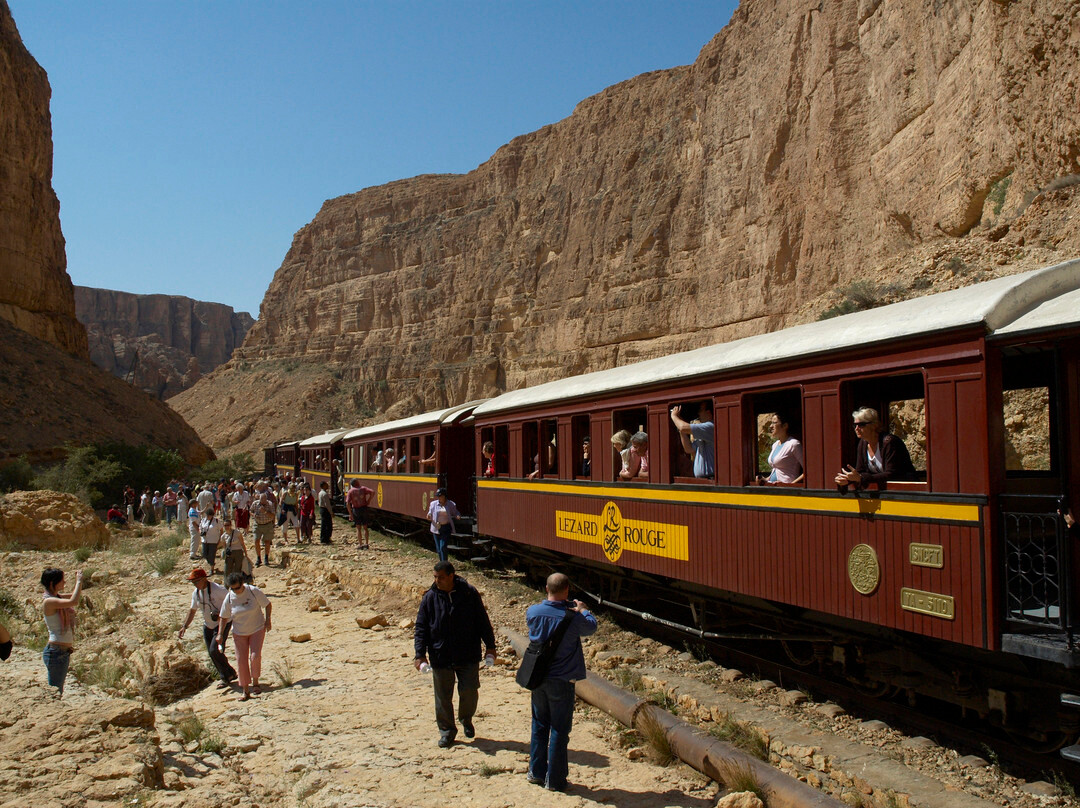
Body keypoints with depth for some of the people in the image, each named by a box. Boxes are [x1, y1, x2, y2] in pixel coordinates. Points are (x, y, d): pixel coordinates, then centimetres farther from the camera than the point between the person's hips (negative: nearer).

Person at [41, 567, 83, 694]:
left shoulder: (57, 597, 9)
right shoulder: (49, 601, -17)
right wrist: (79, 581, -19)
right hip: (55, 651, -9)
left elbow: (75, 595, 25)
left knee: (59, 690, 15)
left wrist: (78, 581, 7)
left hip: (64, 651, 9)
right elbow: (74, 601, -31)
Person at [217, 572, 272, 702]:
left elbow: (268, 604, -4)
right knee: (241, 661, -1)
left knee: (255, 656, -15)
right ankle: (246, 691, 9)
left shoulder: (254, 591, -15)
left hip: (257, 629, -2)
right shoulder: (229, 598, -8)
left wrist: (267, 619, -14)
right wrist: (220, 634, -5)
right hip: (239, 633, 2)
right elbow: (224, 617, 2)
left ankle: (255, 682, 9)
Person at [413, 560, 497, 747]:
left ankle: (466, 720, 33)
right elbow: (421, 627, 0)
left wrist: (490, 645, 3)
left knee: (469, 691, 4)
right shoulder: (430, 598, -4)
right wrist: (420, 654, -8)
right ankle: (446, 730, 25)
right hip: (440, 656, 1)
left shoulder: (469, 593, -5)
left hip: (468, 655, 0)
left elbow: (482, 620, 3)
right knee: (443, 696, 7)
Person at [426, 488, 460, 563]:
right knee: (438, 548, 8)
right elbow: (430, 515, 12)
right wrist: (429, 516, -12)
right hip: (436, 528, 3)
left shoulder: (451, 504, -1)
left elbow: (455, 513, 8)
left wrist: (458, 516, -15)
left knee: (443, 547, -12)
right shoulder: (433, 504, 5)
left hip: (446, 528, -3)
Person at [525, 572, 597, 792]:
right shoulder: (572, 618, -19)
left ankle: (536, 772, 28)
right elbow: (591, 626, 1)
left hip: (537, 679, 4)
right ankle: (554, 779, 13)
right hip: (561, 681, -4)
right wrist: (582, 609, 20)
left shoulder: (533, 611, -8)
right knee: (559, 730, 6)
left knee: (539, 725, 19)